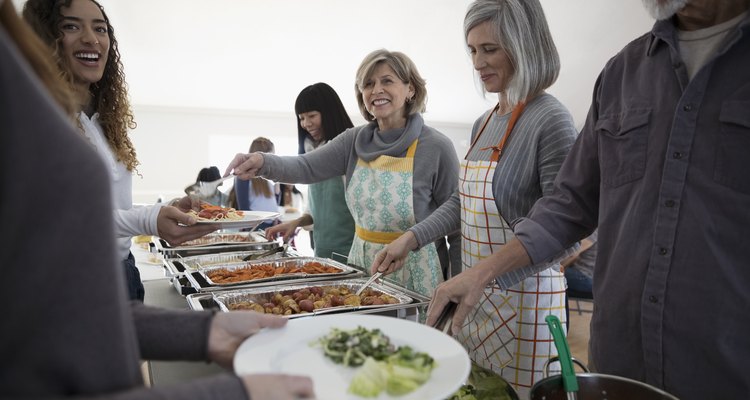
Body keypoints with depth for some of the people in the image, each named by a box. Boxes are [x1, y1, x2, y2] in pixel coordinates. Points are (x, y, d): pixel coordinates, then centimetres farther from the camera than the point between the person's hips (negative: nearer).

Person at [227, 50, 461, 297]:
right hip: (362, 266, 4)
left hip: (414, 276, -4)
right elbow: (307, 167, -10)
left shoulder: (436, 147, -12)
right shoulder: (354, 141, 1)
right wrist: (263, 163, -30)